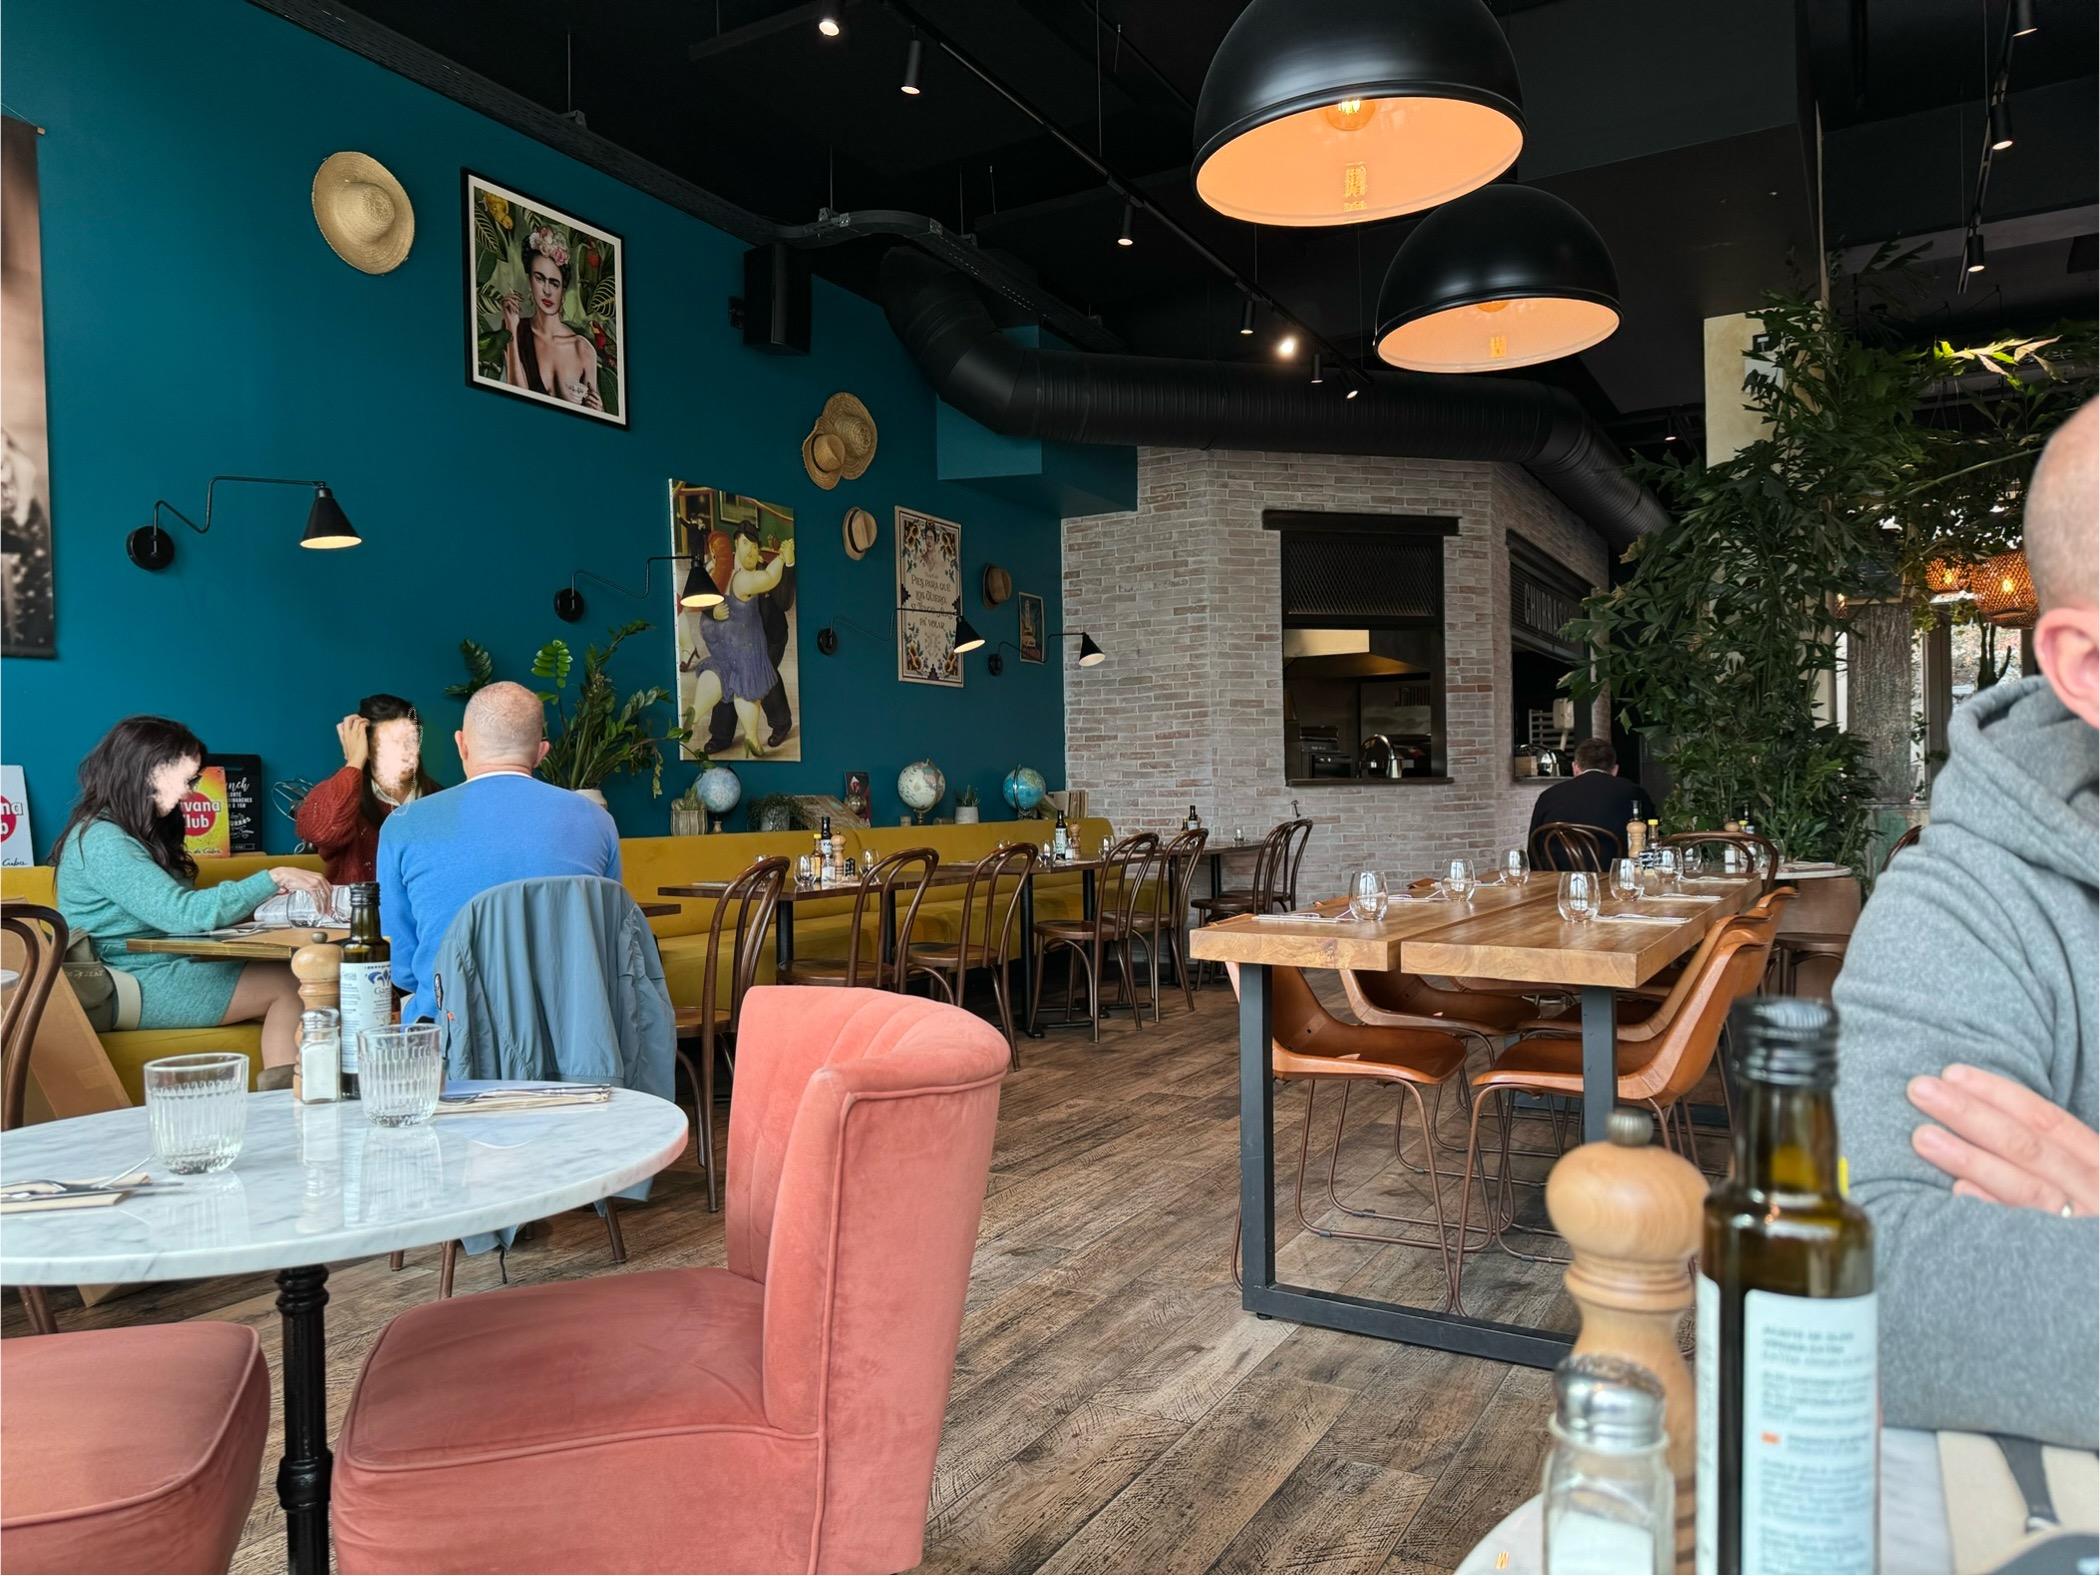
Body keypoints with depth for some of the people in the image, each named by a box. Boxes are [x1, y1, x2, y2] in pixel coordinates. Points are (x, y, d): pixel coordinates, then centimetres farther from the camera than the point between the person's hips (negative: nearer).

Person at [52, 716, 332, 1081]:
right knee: (293, 984, -13)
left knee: (290, 990, -11)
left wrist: (266, 898, -3)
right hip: (133, 989, -8)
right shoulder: (102, 840, -15)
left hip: (159, 970, 8)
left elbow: (172, 911, 10)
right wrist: (274, 878, -23)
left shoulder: (138, 833, 16)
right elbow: (184, 914, -24)